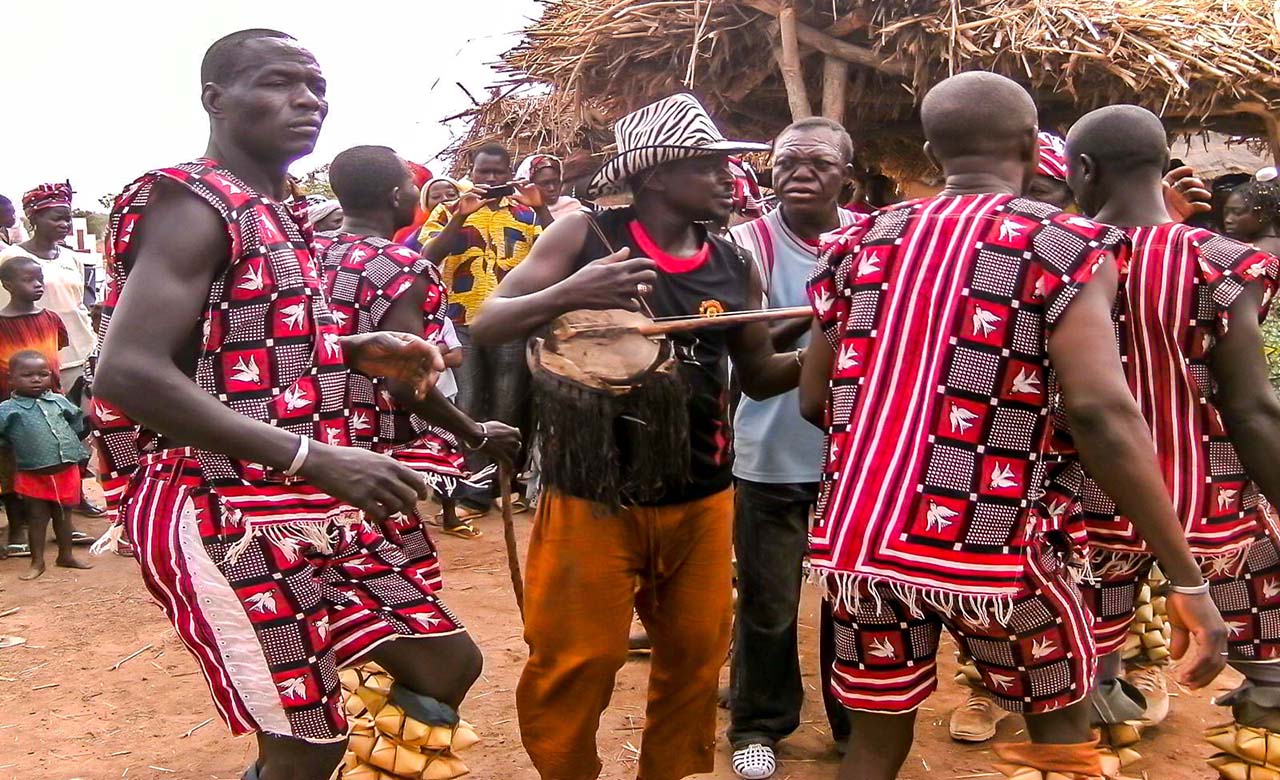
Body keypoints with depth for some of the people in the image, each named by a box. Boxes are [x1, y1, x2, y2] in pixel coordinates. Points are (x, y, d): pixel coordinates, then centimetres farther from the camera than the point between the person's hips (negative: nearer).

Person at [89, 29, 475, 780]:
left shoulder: (284, 215, 14)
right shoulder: (192, 203, -13)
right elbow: (127, 375, -26)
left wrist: (358, 351, 5)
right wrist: (317, 459, -30)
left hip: (309, 507, 9)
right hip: (223, 514, -9)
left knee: (448, 664, 13)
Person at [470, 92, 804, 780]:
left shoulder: (735, 266, 5)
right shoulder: (584, 235, -7)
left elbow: (759, 375, 15)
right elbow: (485, 326, -9)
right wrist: (567, 294, -28)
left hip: (701, 498, 4)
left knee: (695, 661, 13)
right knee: (576, 664, 3)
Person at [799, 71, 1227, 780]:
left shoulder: (858, 242, 10)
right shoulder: (1064, 244, -3)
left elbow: (814, 402, 12)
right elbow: (1100, 409, -17)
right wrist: (1188, 581, -13)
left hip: (854, 534, 4)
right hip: (983, 546, -4)